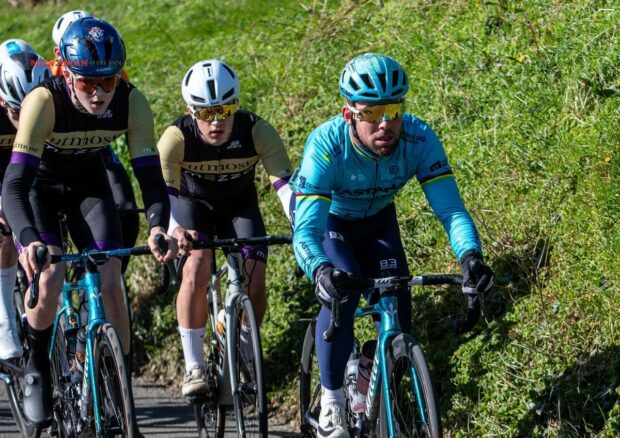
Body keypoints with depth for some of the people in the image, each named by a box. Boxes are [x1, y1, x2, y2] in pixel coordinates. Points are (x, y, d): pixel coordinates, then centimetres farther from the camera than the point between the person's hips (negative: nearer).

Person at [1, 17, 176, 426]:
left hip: (88, 182, 3)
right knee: (49, 278, -23)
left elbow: (151, 174, -29)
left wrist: (158, 228, -49)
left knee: (110, 280, -12)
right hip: (39, 184, -3)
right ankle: (37, 367, 4)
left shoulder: (131, 102, -28)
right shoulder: (44, 100, -37)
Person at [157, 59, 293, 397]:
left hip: (240, 205, 1)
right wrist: (174, 230, -60)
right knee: (196, 271, -26)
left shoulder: (257, 132, -29)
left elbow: (285, 183, -37)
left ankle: (243, 361, 10)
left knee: (254, 283, -15)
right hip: (193, 203, -1)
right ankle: (193, 366, -14)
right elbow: (163, 192, -39)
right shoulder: (177, 137, -31)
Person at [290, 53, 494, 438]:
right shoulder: (326, 144, -40)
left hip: (377, 218, 3)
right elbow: (306, 229, -46)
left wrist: (470, 254, -56)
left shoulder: (419, 139, -33)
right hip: (326, 218, -3)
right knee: (341, 293, -26)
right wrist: (320, 269, -67)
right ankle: (331, 400, -7)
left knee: (396, 303, -12)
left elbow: (449, 207, -36)